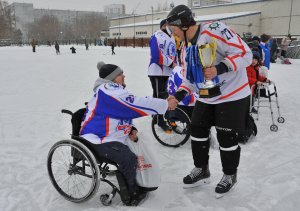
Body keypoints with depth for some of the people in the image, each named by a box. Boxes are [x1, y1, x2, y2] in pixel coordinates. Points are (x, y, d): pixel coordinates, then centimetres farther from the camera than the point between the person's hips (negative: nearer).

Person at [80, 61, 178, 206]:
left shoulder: (115, 90, 12)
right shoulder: (109, 92, -22)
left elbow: (126, 113, 19)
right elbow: (137, 104, -27)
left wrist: (131, 129, 0)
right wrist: (166, 104, -22)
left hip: (109, 136, 11)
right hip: (97, 140, -11)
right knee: (128, 159, -22)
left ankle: (138, 185, 25)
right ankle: (130, 193, 2)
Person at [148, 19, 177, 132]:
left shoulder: (171, 37, 17)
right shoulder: (157, 37, -12)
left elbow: (173, 53, 22)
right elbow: (156, 55, -23)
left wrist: (175, 64, 8)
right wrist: (170, 63, -17)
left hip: (169, 72, 8)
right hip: (157, 72, -8)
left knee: (165, 95, 16)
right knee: (159, 96, -2)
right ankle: (160, 121, 7)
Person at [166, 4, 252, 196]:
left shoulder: (214, 30, -21)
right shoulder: (187, 48, 6)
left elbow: (245, 53, -23)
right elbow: (191, 77, 12)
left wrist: (220, 68, -34)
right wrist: (181, 93, -4)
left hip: (232, 96, -8)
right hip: (207, 98, 8)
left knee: (227, 138, 1)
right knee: (198, 131, 11)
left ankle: (230, 176, 26)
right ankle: (201, 170, 31)